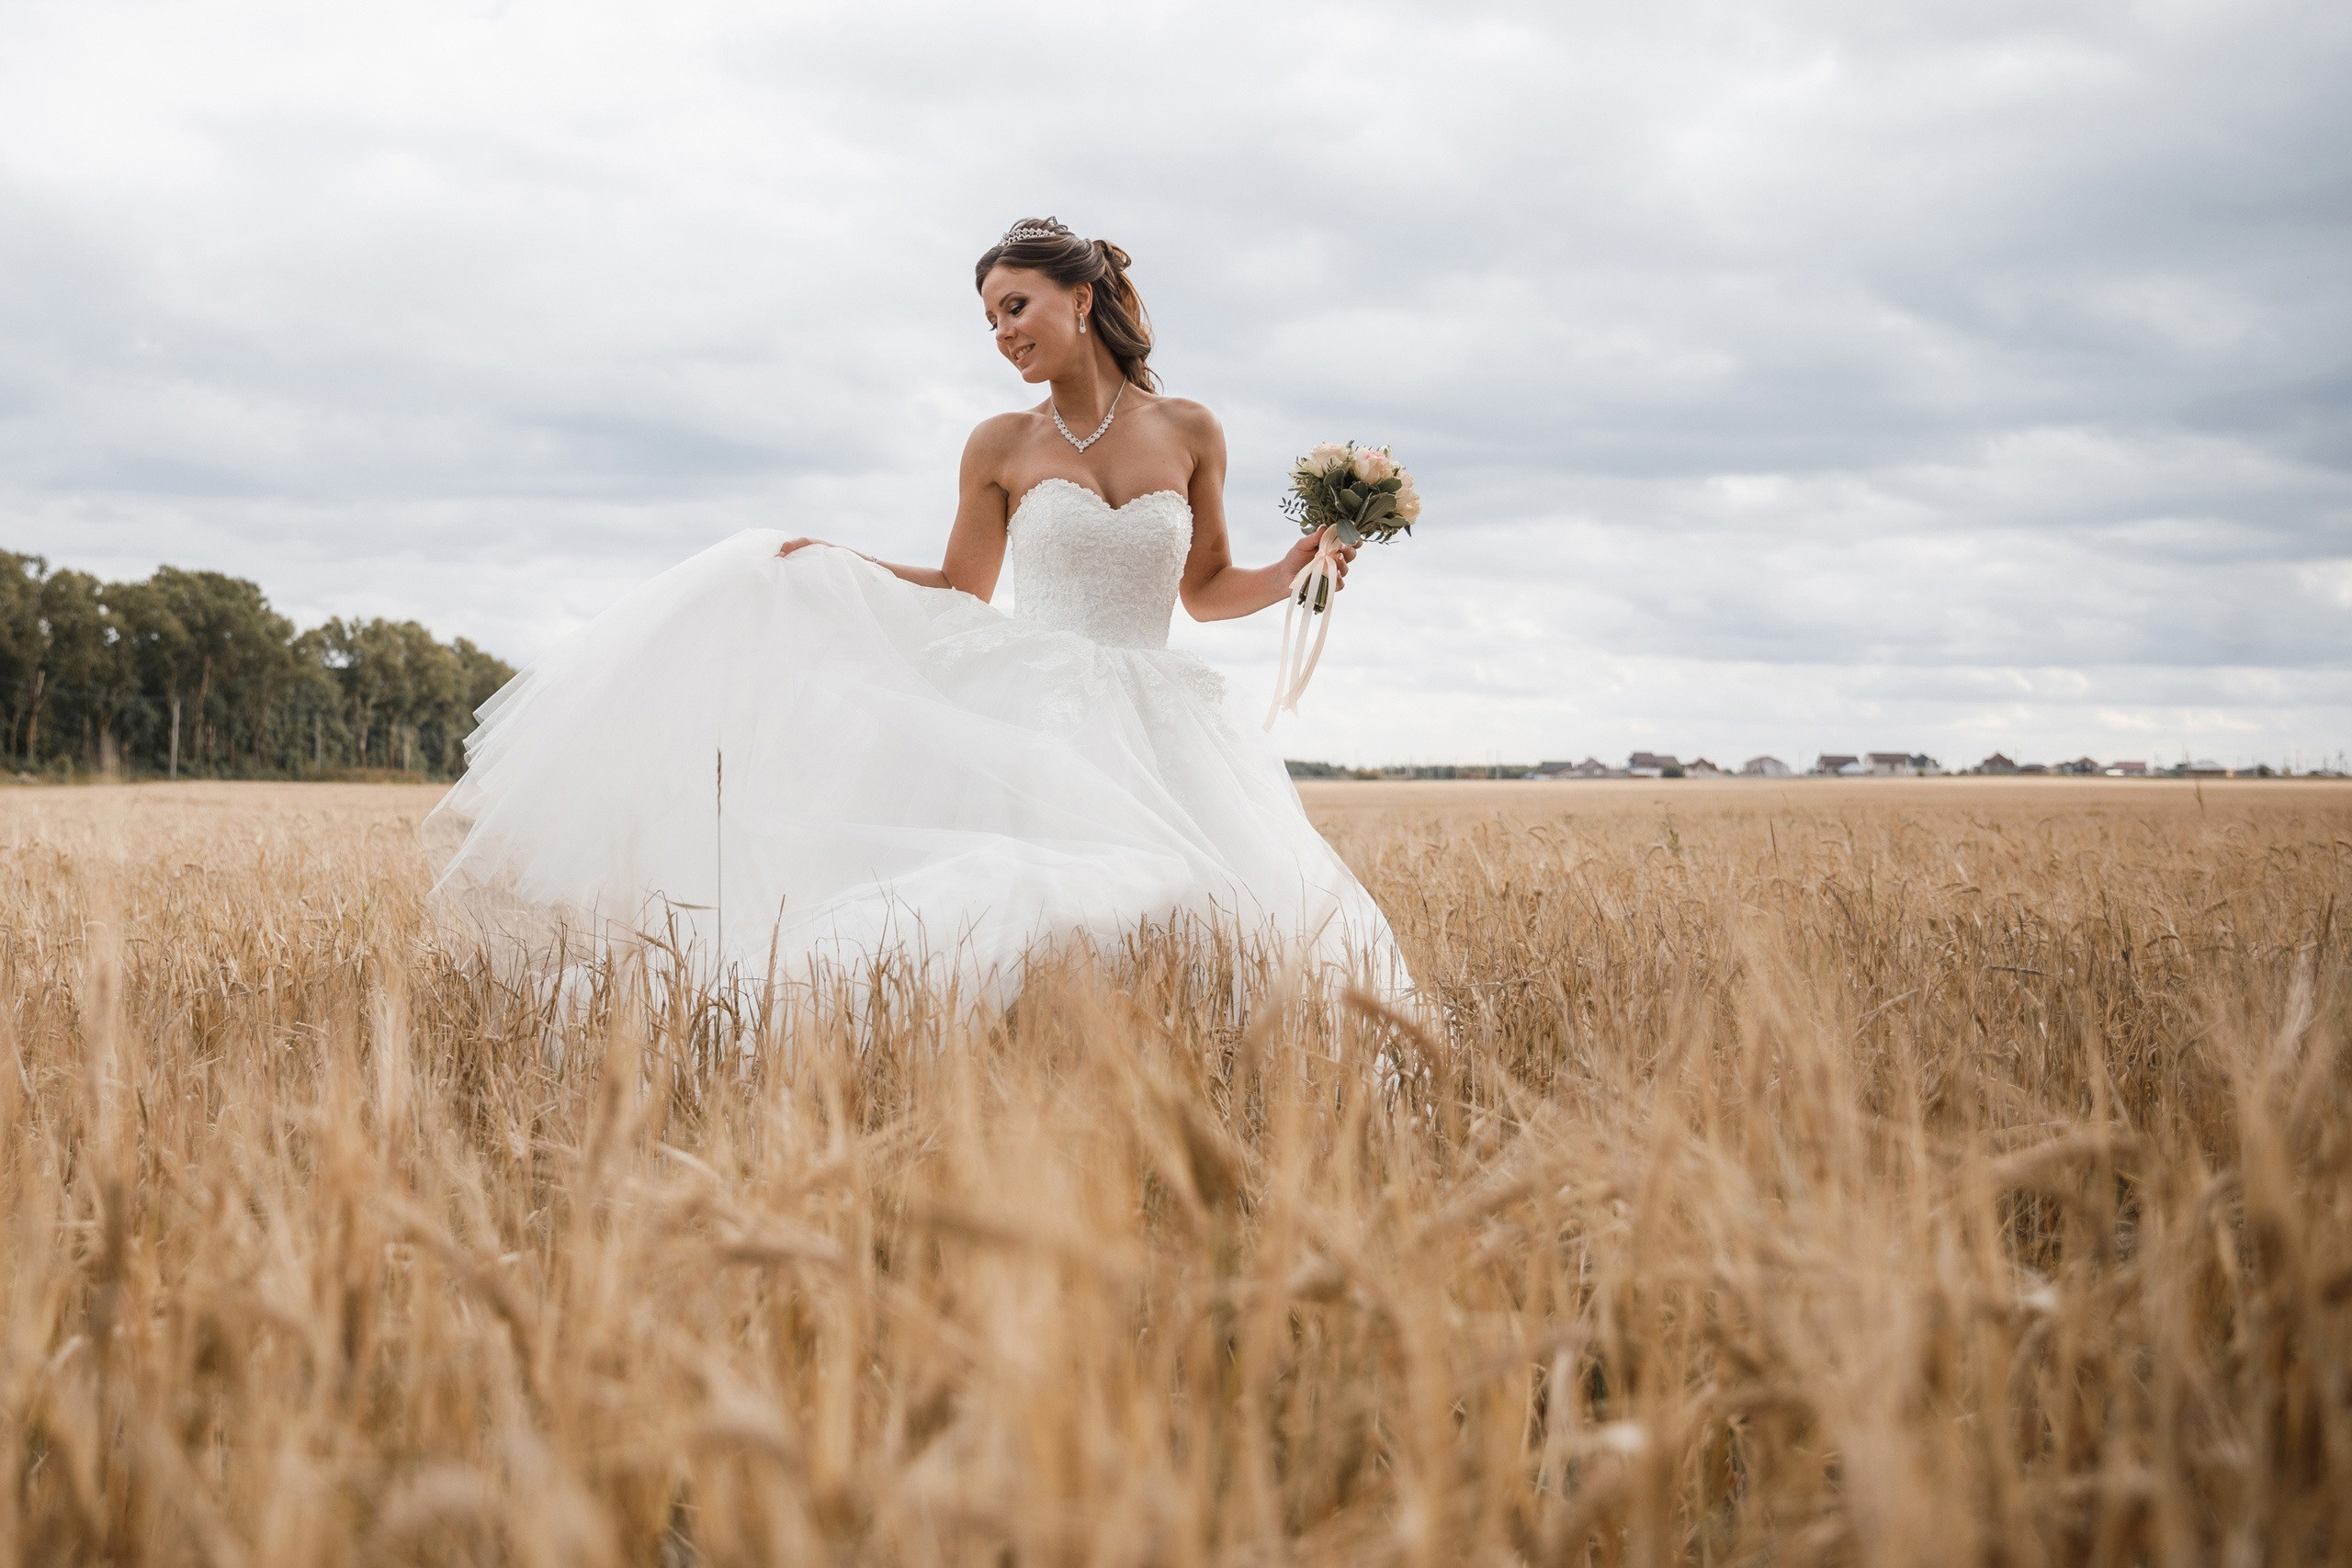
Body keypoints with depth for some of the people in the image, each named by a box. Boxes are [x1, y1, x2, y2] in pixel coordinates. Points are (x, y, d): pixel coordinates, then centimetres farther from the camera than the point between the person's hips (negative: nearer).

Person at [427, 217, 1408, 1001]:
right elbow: (960, 592, 15)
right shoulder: (1000, 448, 5)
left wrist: (1301, 565, -1)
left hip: (1153, 731, 1)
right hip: (1028, 714, -1)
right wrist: (830, 560, 4)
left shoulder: (1188, 432, 6)